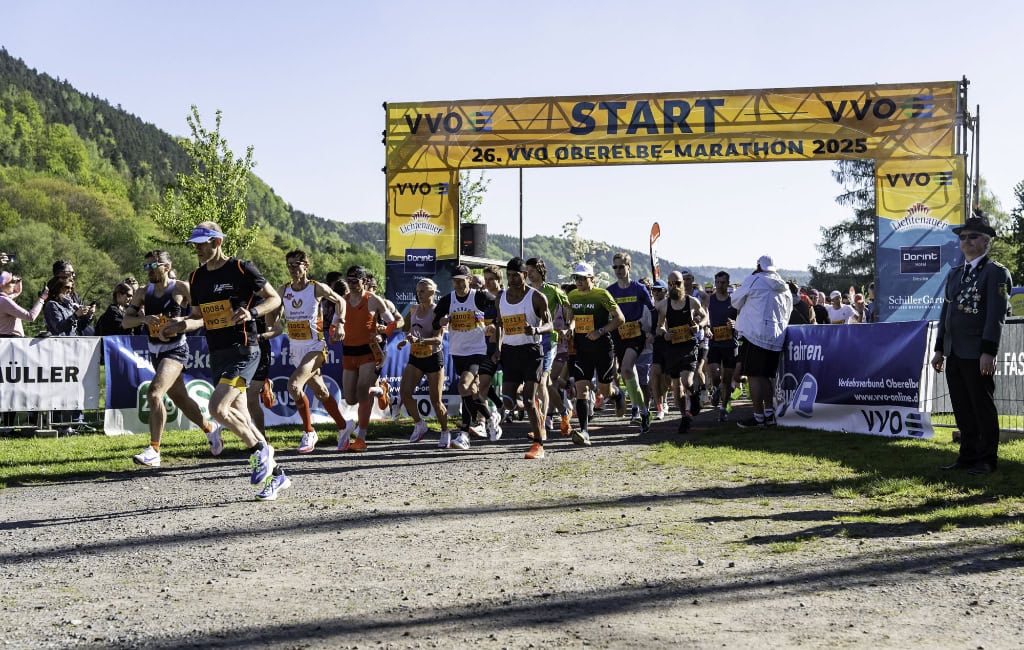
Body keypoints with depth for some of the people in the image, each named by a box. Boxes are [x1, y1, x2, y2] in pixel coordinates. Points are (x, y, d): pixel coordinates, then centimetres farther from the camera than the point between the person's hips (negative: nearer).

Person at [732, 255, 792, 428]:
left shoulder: (754, 280, -5)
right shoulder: (784, 288, 14)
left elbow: (735, 301, 7)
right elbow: (787, 315, 22)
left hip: (756, 335, -7)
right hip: (777, 338, 7)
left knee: (754, 375, -3)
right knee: (766, 376, 15)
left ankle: (758, 416, -5)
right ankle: (769, 413, 10)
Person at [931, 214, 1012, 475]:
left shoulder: (996, 272, -5)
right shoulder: (955, 273, 17)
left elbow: (996, 315, -13)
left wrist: (988, 352, -19)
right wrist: (940, 349, 15)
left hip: (977, 354, -7)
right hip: (954, 354, 7)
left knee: (983, 408, 1)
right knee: (962, 408, 11)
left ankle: (987, 460, 9)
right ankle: (968, 456, 20)